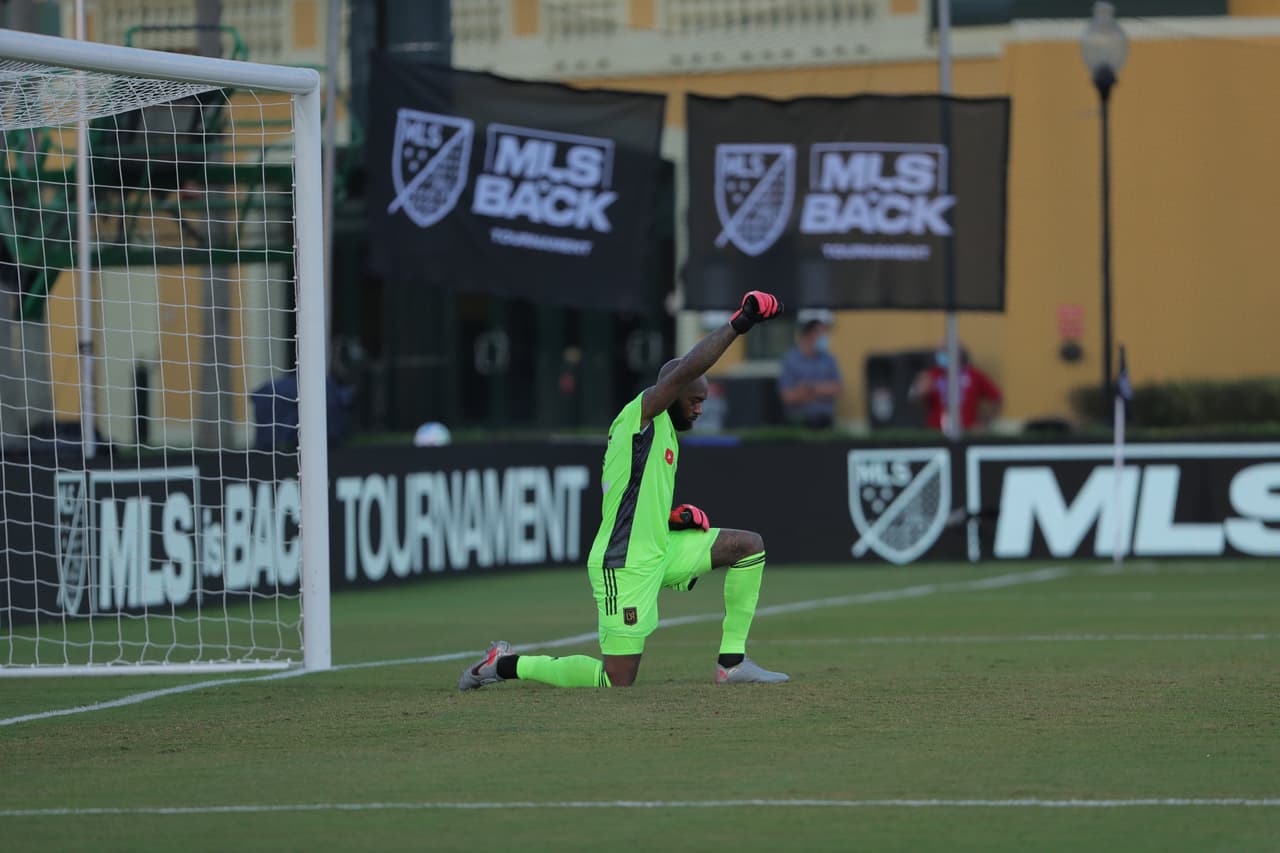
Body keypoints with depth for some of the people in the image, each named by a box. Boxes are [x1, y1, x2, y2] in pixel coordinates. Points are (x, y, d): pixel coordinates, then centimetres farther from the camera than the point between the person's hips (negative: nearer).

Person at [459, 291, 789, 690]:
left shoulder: (664, 432, 17)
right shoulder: (640, 414, -11)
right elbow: (684, 371, -27)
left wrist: (673, 517, 8)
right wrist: (737, 324, -26)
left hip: (658, 554, 10)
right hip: (625, 566, -10)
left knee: (749, 545, 5)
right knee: (617, 681, -9)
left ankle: (731, 662, 5)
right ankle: (506, 664, 8)